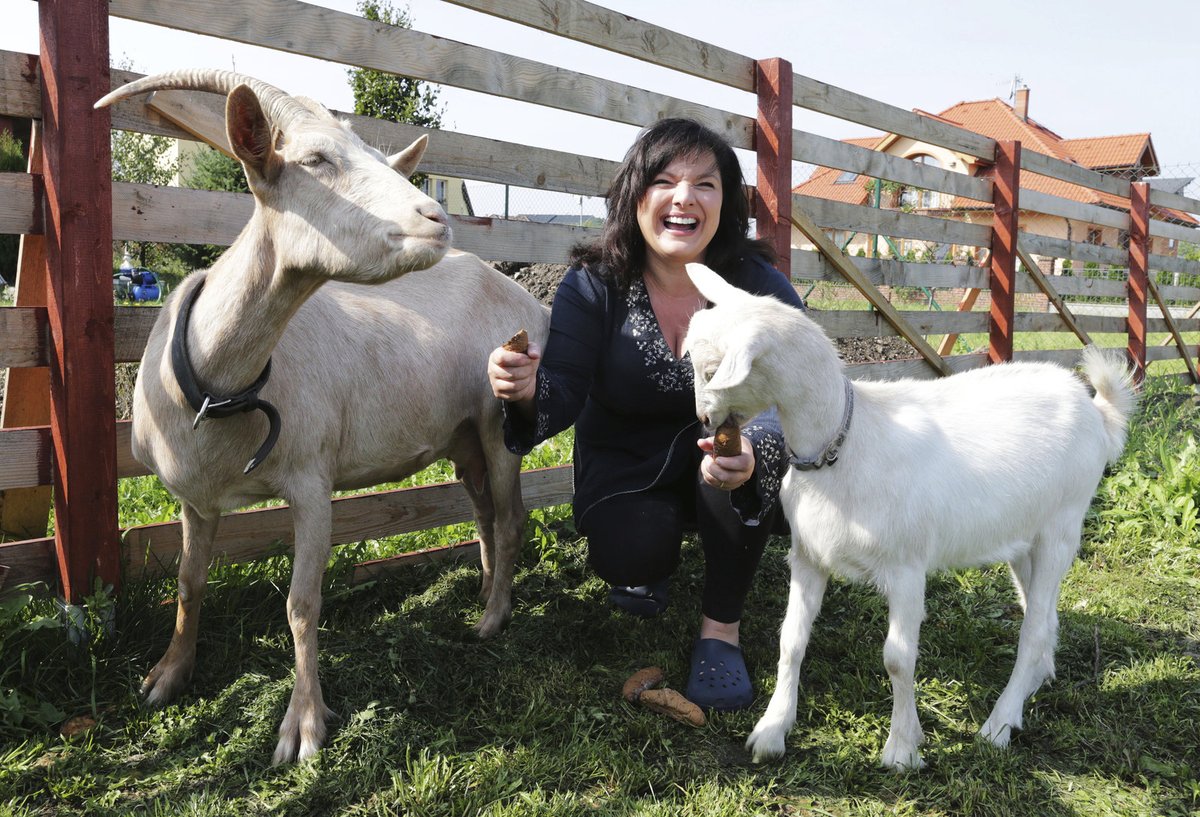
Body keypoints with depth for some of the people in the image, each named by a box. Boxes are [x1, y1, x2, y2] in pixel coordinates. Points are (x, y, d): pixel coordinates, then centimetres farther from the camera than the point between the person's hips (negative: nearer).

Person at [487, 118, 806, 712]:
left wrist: (752, 450, -53)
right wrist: (528, 392, -48)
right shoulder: (593, 285, -14)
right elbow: (567, 390, -22)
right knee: (629, 552, -29)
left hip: (719, 473, 0)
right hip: (626, 465, 0)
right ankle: (650, 559, 15)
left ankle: (721, 629, -12)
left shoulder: (756, 284, -17)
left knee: (753, 440, -33)